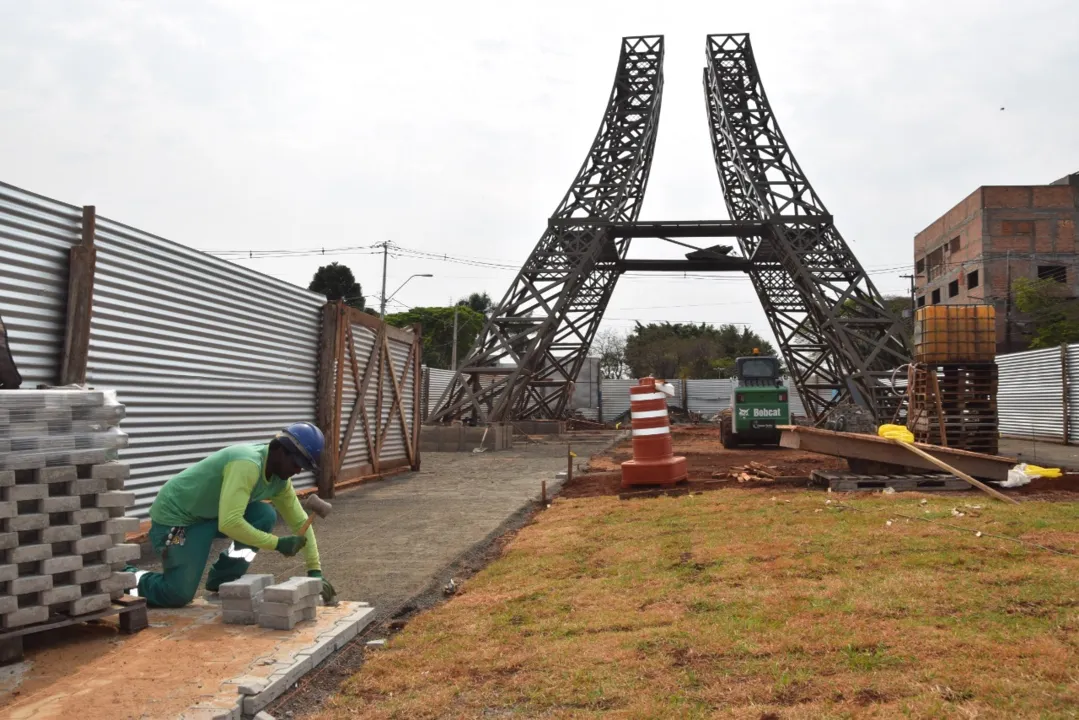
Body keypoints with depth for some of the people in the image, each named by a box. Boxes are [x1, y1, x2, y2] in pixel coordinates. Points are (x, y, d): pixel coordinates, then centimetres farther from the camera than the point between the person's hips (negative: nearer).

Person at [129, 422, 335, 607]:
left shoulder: (280, 478, -5)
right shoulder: (247, 464, -32)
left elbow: (300, 521, 3)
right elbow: (229, 523, -40)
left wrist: (315, 570, -2)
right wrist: (278, 543, -31)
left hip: (212, 514, 8)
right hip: (175, 515, -8)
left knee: (265, 516, -13)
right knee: (179, 594, -16)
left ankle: (221, 580, 5)